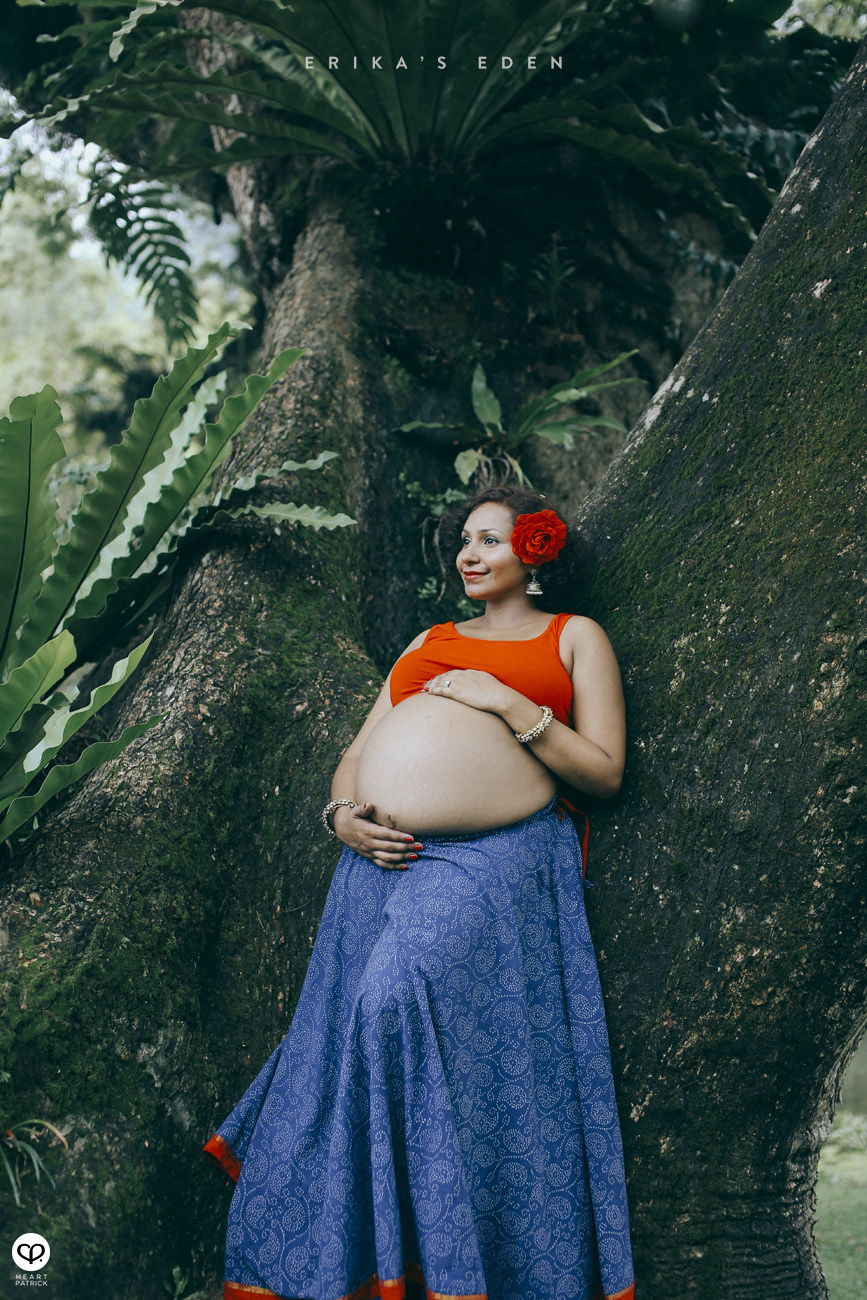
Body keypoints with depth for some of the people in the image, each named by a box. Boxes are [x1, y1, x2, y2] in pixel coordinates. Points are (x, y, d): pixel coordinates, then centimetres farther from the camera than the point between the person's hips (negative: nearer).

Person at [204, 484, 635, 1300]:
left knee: (401, 990, -27)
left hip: (493, 862, -5)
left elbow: (605, 773, 4)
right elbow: (357, 751, 24)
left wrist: (511, 706, -6)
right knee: (339, 1048, -2)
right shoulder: (428, 642, 28)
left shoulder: (574, 636, 15)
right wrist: (344, 813, 2)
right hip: (384, 856, 6)